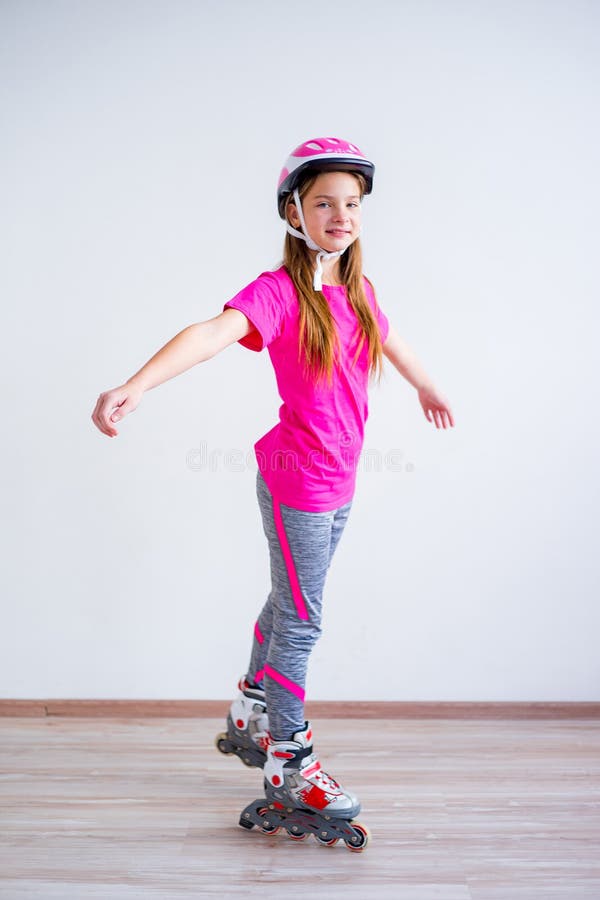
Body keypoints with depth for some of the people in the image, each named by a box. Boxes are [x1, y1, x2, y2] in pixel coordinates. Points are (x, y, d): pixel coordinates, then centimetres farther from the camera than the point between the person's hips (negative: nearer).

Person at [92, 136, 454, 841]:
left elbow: (389, 340, 28)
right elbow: (212, 332, -34)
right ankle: (287, 767, 17)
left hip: (339, 480, 8)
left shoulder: (356, 289, 7)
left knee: (288, 605, 20)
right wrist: (135, 386, -50)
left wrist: (427, 389, 46)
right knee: (300, 619, 1)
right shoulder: (279, 291, -16)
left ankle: (248, 720, 40)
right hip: (296, 479, -8)